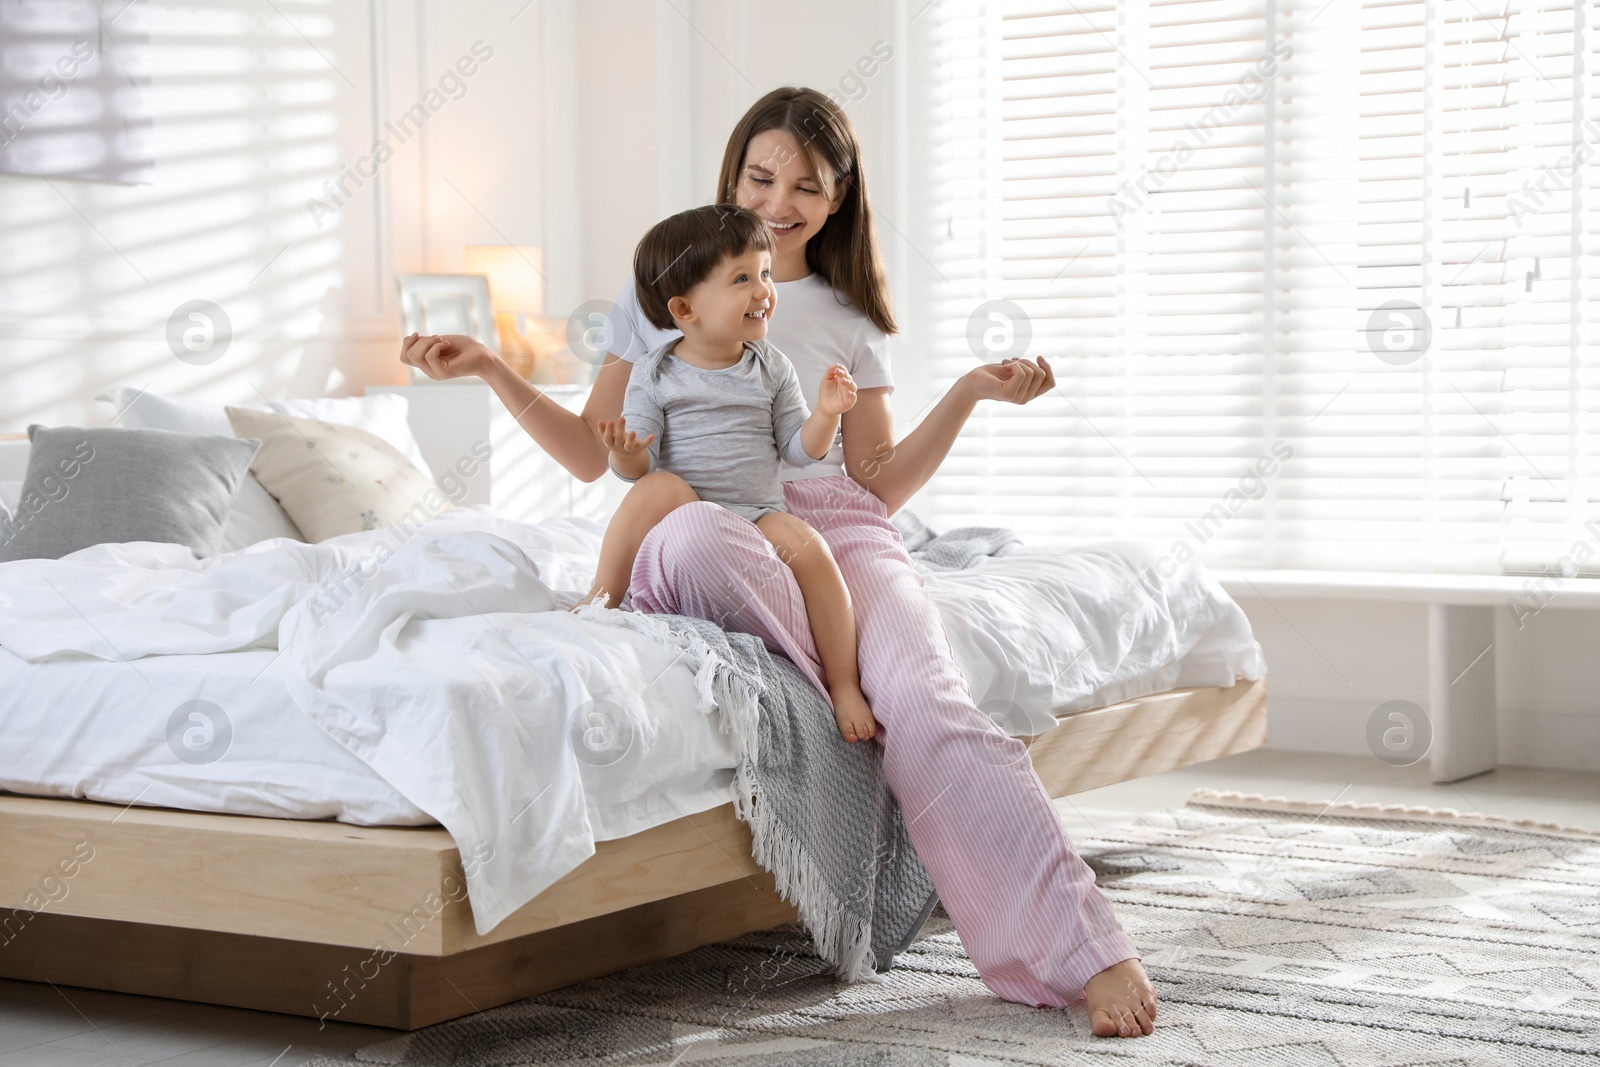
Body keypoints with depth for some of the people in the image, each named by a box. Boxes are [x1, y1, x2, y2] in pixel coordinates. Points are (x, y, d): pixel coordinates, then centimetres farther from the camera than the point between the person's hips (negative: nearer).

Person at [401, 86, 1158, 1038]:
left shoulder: (850, 323, 18)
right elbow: (594, 452, 18)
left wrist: (969, 395, 4)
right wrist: (489, 368, 6)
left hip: (833, 526, 0)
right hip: (716, 548, 0)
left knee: (926, 698, -30)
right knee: (696, 530, -42)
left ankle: (1089, 950, -35)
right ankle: (866, 699, -33)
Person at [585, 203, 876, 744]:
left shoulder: (772, 369, 8)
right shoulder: (656, 375, 1)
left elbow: (799, 450, 8)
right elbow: (637, 467, -2)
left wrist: (825, 415, -11)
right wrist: (625, 453, -25)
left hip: (758, 514, 2)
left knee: (808, 546, -28)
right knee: (661, 487, -34)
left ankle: (844, 685, -18)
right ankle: (602, 595, -24)